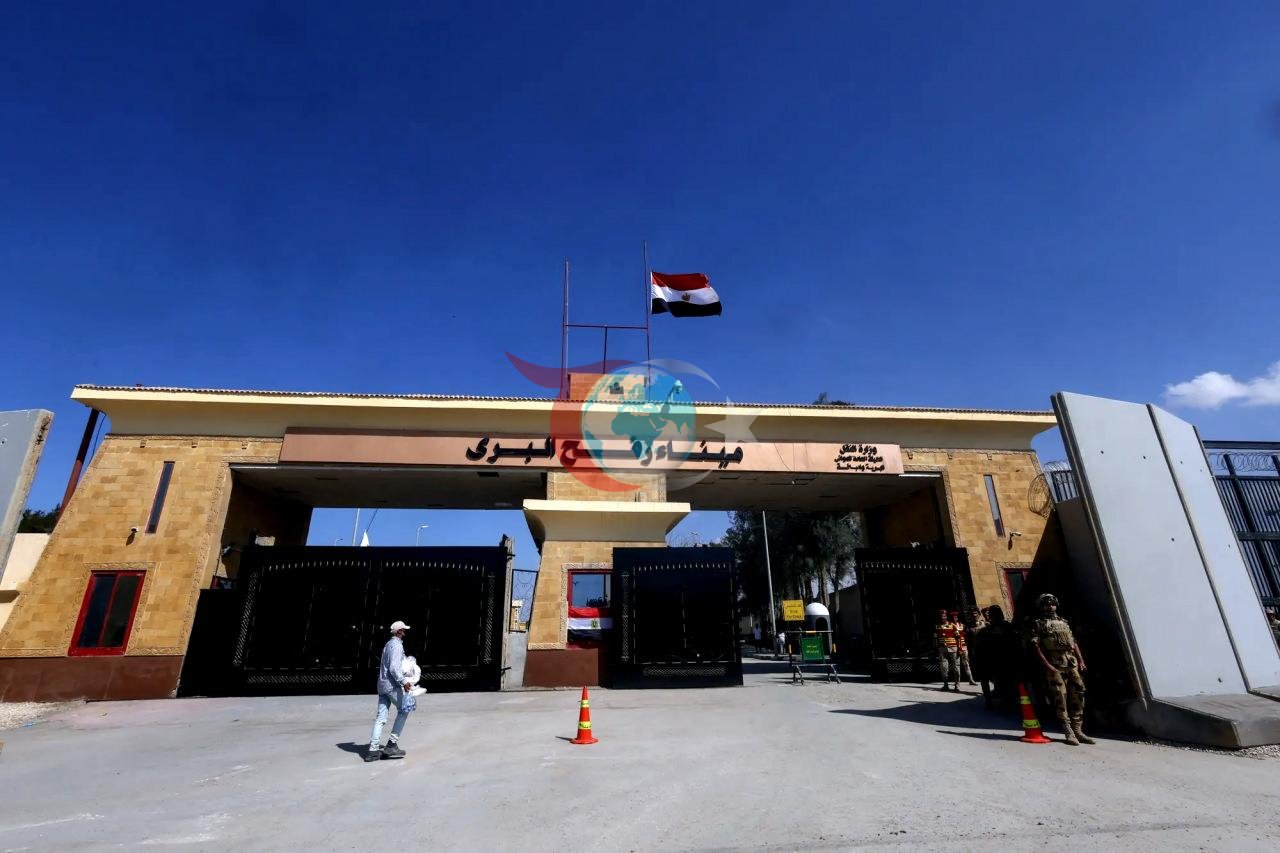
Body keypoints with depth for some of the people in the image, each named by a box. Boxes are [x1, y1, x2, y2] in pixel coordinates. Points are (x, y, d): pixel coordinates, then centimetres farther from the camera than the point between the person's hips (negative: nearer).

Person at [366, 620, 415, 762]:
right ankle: (392, 744, 1)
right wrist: (403, 682, -26)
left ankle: (373, 749, 5)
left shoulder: (388, 644, 18)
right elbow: (394, 668, -21)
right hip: (392, 684, -9)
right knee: (404, 710, 3)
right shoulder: (397, 645, -12)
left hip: (382, 684, 9)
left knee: (380, 717, 7)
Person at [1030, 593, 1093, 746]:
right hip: (1054, 665, -5)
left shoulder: (1064, 622, 20)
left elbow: (1074, 643, 20)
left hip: (1072, 663, 5)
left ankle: (1078, 731, 13)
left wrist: (1081, 660, 8)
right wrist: (1047, 666, -13)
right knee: (1061, 698, -5)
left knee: (1078, 696, 3)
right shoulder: (1038, 624, 3)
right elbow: (1036, 647, -5)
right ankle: (1069, 733, 1)